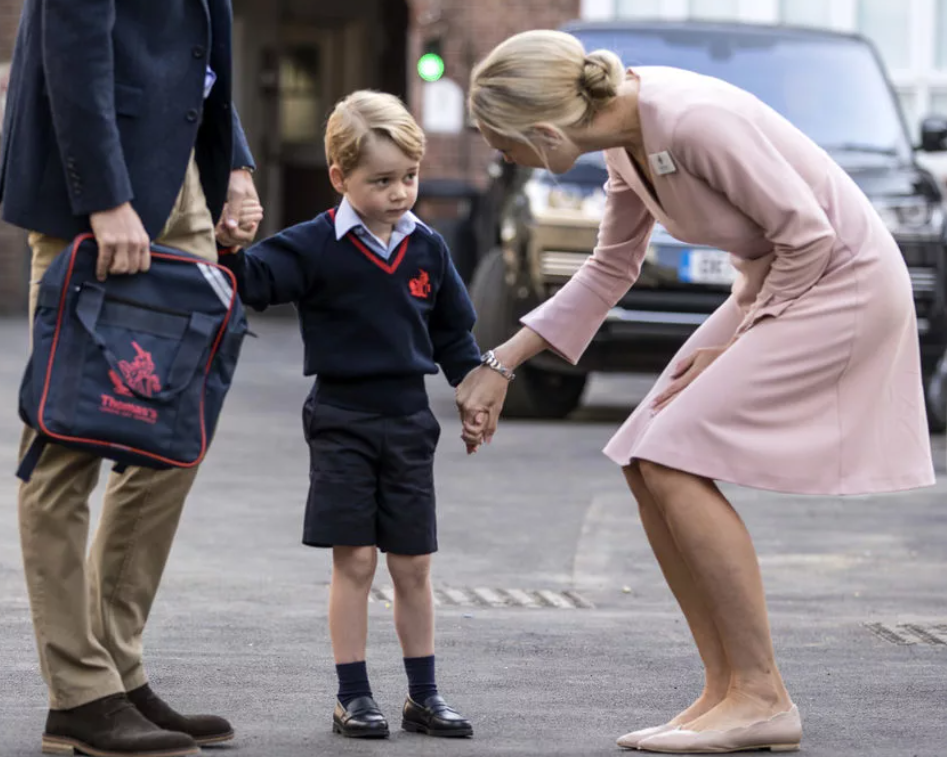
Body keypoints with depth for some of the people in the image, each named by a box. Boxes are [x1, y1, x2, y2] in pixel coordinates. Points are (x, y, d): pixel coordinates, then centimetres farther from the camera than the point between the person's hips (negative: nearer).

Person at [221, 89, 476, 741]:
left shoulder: (427, 248, 6)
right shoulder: (316, 247, -6)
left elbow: (454, 332, 15)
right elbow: (254, 281, -15)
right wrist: (232, 246, -33)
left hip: (408, 419, 3)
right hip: (342, 418, -3)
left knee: (414, 565, 8)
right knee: (354, 561, -4)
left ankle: (424, 695, 16)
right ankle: (354, 696, 5)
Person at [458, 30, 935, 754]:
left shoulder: (692, 120, -27)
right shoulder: (625, 140, 2)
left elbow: (807, 234, -23)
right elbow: (609, 271, 16)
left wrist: (734, 346, -12)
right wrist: (499, 367, 14)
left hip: (845, 282, -9)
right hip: (774, 283, 9)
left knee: (676, 461, -17)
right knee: (647, 468, 1)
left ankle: (762, 697, -11)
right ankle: (726, 690, 5)